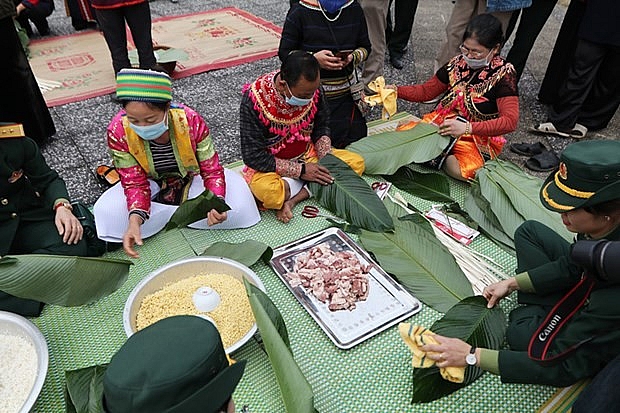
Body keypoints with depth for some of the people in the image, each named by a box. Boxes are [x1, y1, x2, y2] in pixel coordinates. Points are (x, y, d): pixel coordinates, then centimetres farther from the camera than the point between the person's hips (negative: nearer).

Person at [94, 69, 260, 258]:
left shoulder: (190, 120, -30)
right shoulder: (118, 131, -27)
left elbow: (212, 170, -23)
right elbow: (135, 183, -22)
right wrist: (134, 220, -42)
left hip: (191, 178, -1)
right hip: (153, 184, 1)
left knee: (237, 204, -24)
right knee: (106, 212, -25)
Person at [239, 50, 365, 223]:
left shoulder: (312, 89, -11)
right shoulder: (254, 100, -25)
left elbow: (321, 127, 7)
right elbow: (253, 156, -22)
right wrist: (300, 170, -24)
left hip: (308, 156, 6)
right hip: (270, 165, -6)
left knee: (357, 162, -13)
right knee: (267, 191, -39)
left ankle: (292, 199, -19)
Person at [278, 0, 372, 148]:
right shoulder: (299, 12, -8)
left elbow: (365, 48, 10)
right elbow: (284, 53, -7)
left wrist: (353, 57, -13)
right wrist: (313, 58, -23)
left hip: (346, 92, 4)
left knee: (356, 138, 6)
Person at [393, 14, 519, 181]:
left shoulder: (503, 73, -12)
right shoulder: (458, 63, 1)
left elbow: (510, 121, -22)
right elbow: (426, 91, 11)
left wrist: (467, 127, -35)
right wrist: (395, 90, -7)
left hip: (479, 137, -3)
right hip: (442, 124, 4)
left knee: (460, 170, -36)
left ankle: (438, 155, -4)